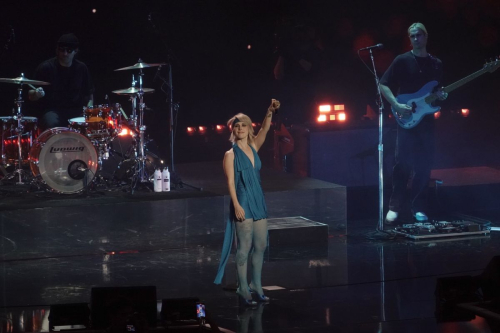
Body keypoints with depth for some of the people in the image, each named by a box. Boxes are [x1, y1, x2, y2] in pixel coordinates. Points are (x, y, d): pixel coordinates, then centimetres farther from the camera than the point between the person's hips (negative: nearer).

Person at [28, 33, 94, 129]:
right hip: (52, 110, -3)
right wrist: (36, 94, -25)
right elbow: (31, 96, -1)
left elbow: (89, 96, 17)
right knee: (53, 124, -37)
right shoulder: (46, 68, -2)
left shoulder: (81, 68, 9)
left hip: (75, 110, 3)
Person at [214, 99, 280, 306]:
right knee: (244, 248, -3)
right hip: (243, 205, -6)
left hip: (259, 203, 6)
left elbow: (265, 129, -4)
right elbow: (230, 182, -11)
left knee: (260, 246, 9)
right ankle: (243, 290, 3)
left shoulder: (254, 147, 10)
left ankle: (256, 286, 20)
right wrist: (236, 205, -20)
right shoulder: (231, 154, -5)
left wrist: (270, 112, -22)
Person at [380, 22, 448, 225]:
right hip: (406, 118, -4)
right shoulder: (402, 61, -1)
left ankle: (418, 207, 11)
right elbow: (383, 85, -3)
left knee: (424, 165, 3)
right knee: (403, 163, -8)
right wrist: (396, 105, -15)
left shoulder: (436, 64, 12)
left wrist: (442, 96, -3)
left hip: (426, 119, 4)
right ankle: (394, 207, -3)